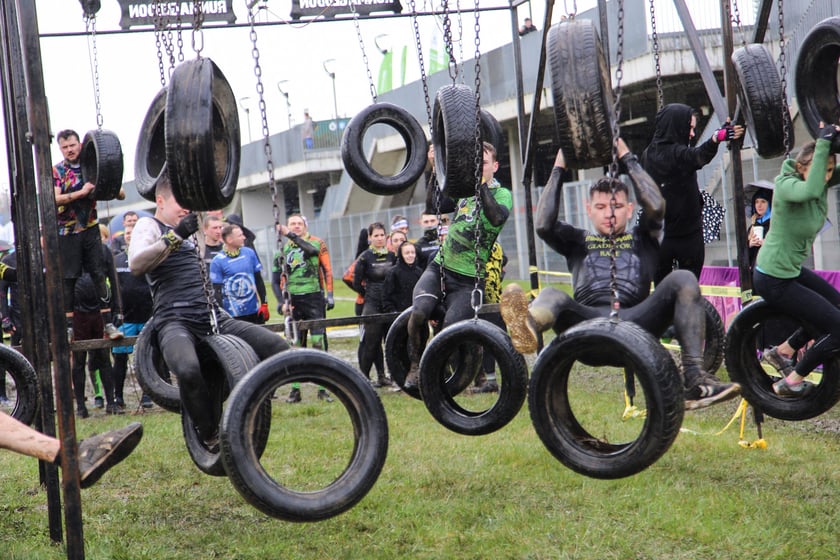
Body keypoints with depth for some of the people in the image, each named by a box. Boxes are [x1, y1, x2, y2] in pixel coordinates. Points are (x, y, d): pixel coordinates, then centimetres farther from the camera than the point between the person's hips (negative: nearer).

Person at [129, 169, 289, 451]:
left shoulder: (187, 232, 26)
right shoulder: (149, 226, 4)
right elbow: (136, 264, -17)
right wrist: (176, 236, -23)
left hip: (211, 318, 7)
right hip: (175, 320, -7)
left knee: (278, 348, -10)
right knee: (189, 369, -40)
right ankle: (210, 435, -16)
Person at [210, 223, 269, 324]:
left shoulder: (249, 253, 2)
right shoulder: (217, 261, -10)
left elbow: (259, 281, 10)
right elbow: (217, 291, -9)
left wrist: (264, 304, 6)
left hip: (254, 311, 5)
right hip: (233, 315, -5)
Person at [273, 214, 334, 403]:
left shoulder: (318, 243, 4)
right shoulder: (283, 249, 12)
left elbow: (327, 270, -8)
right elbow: (277, 279, 12)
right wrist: (282, 302, 4)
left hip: (314, 298, -3)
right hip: (293, 301, 3)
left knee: (318, 341, -5)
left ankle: (322, 388, -2)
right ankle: (295, 389, 6)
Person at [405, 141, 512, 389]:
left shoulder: (502, 194, -3)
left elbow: (497, 217, -24)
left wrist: (482, 183, -25)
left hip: (468, 278, -4)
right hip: (440, 267, 4)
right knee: (419, 312, -22)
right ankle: (416, 365, -1)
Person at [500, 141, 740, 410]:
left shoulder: (642, 239, 28)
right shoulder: (578, 241, 30)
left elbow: (656, 206, 7)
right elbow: (543, 225, 10)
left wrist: (627, 158, 16)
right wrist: (558, 170, 16)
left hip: (634, 321, 1)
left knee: (682, 280, -23)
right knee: (552, 296, -32)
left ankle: (695, 380, -36)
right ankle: (528, 327, -75)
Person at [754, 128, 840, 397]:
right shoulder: (786, 185, -26)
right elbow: (811, 191, -47)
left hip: (793, 270, 9)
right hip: (774, 280, -9)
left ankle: (781, 352, 33)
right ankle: (790, 383, 8)